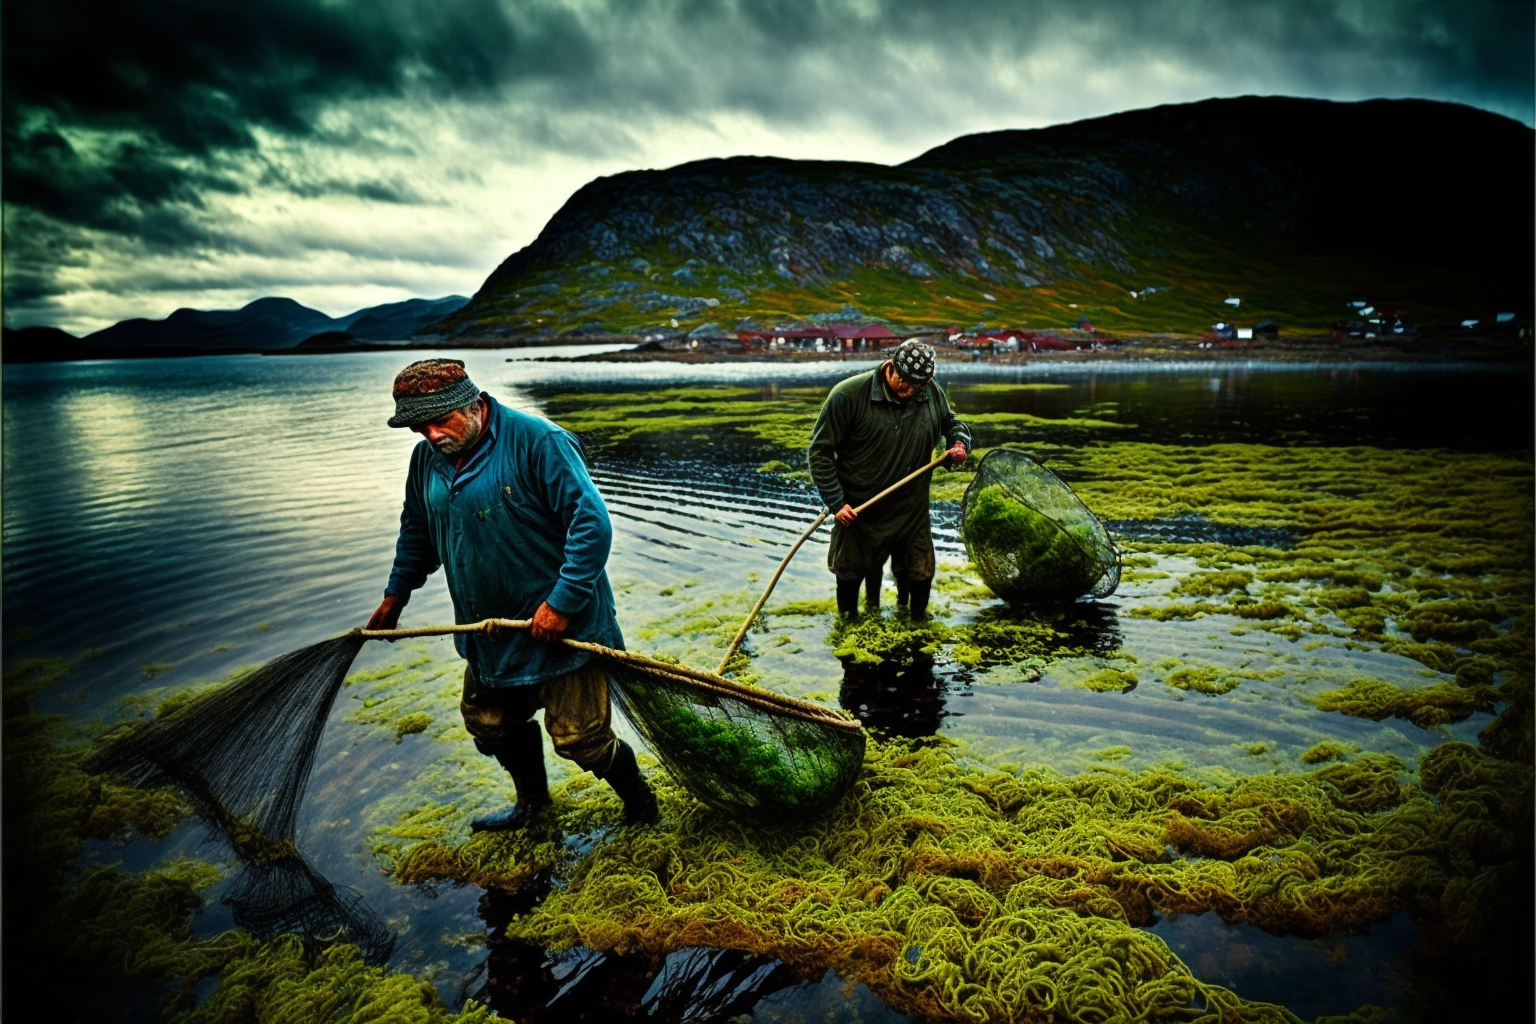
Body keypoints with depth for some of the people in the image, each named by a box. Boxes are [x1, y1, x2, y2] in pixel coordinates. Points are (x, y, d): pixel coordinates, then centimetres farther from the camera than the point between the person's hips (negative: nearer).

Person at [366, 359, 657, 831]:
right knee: (488, 723, 20)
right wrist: (395, 595, 26)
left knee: (579, 737, -2)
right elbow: (417, 530, 22)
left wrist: (563, 602, -24)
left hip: (559, 625, -7)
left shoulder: (537, 442, -20)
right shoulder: (428, 458, 4)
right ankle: (533, 802, 47)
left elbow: (592, 522, -23)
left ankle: (639, 803, 27)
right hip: (488, 632, 8)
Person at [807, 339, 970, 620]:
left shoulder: (932, 393, -6)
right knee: (851, 574, 15)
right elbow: (820, 450, -14)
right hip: (858, 511, -3)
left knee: (920, 576, 11)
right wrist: (836, 502, -18)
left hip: (912, 511, 3)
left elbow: (951, 421, 16)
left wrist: (960, 442, -7)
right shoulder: (849, 395, -19)